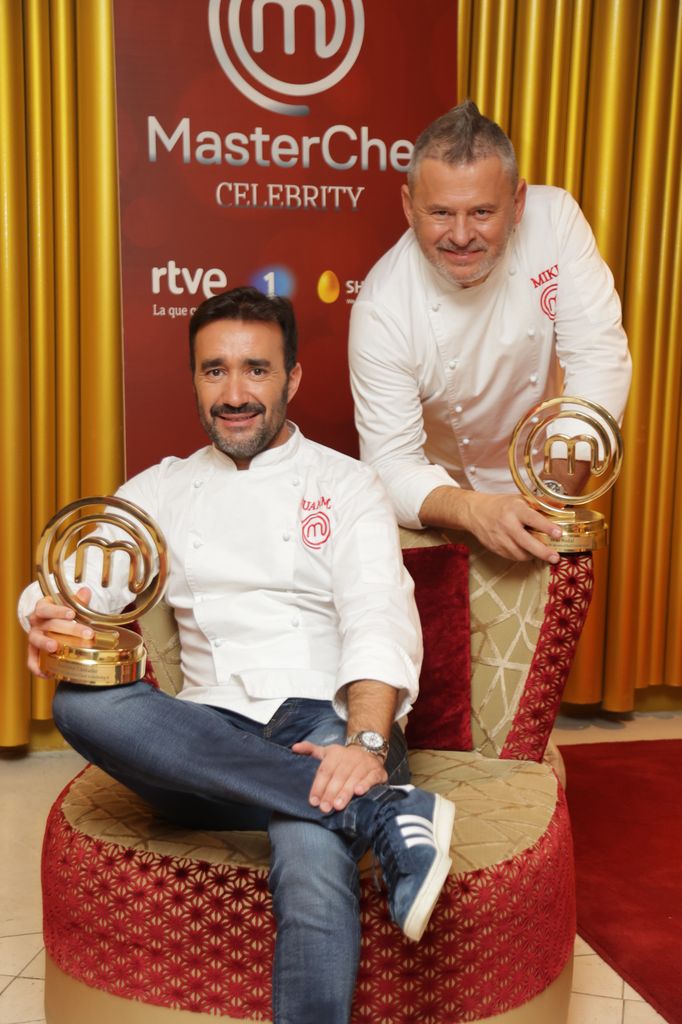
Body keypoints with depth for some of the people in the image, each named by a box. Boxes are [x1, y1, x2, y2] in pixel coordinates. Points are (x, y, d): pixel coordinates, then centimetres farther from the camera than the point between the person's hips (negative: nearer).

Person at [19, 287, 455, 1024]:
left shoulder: (344, 485, 10)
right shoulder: (159, 491, 20)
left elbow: (379, 619, -6)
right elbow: (75, 584, 8)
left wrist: (366, 742, -26)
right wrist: (47, 621, -19)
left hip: (325, 723, -3)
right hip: (212, 747, 4)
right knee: (82, 703, -31)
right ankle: (385, 814, -35)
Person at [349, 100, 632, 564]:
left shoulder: (555, 218, -18)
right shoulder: (383, 308, -24)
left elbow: (600, 360, -21)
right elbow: (391, 464, -25)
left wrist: (554, 501, -29)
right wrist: (473, 509, -46)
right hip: (446, 498, -1)